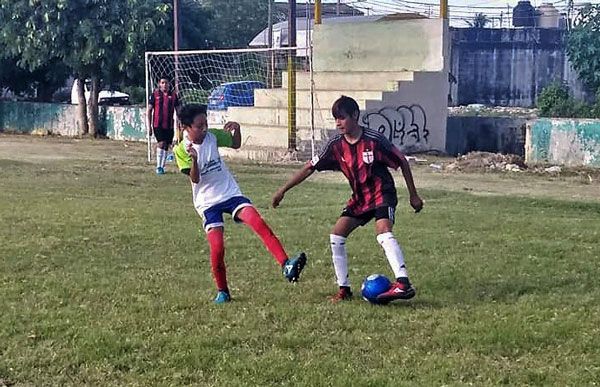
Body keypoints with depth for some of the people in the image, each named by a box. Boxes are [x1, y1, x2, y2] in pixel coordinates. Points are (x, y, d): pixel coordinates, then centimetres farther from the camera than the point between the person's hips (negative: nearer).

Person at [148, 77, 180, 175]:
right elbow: (149, 110, 3)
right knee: (161, 143, -15)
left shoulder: (173, 95, 6)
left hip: (169, 125, 3)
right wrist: (149, 126, -2)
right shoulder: (154, 94, 1)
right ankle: (158, 167, -7)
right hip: (158, 125, -3)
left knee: (166, 146, 8)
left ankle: (162, 167, 20)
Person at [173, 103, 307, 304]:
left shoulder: (212, 136, 0)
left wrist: (236, 129, -3)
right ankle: (222, 292, 9)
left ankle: (287, 266, -33)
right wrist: (194, 160, -34)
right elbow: (195, 179, -16)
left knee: (258, 222, -23)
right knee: (217, 248, -14)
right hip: (207, 202, -2)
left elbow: (236, 145, 18)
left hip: (231, 192, 2)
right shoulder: (181, 150, -9)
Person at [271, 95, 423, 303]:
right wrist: (283, 189, -3)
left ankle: (403, 284, -38)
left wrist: (413, 195, -4)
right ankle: (344, 288, 7)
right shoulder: (336, 145, -5)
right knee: (336, 236, -4)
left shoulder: (374, 140, -19)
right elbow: (310, 167, 0)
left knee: (383, 232, -30)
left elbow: (402, 163, -9)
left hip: (383, 194, -6)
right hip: (359, 198, 6)